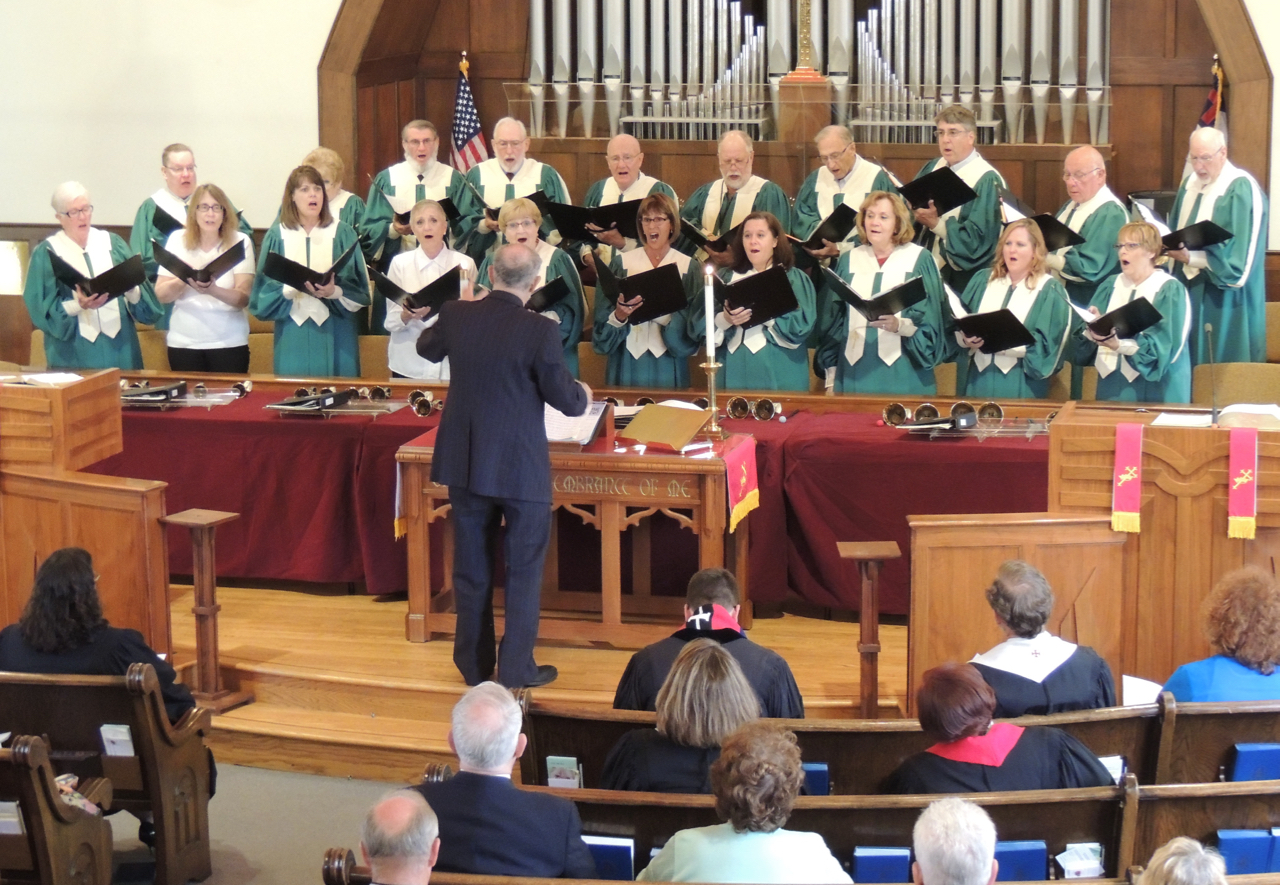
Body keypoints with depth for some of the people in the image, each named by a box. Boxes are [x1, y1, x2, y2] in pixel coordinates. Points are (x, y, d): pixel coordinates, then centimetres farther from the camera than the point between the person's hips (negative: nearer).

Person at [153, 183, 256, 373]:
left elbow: (244, 298, -11)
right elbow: (161, 295, -2)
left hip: (229, 343, -1)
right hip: (184, 343, 1)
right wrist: (185, 280, -22)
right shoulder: (177, 240, 2)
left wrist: (212, 290, -30)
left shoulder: (240, 242, -3)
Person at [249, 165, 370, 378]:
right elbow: (265, 287, 2)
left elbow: (358, 287, 1)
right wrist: (290, 289, -18)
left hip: (334, 332, -1)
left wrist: (334, 292, -19)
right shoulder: (277, 235, 7)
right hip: (293, 332, 1)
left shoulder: (342, 233, 4)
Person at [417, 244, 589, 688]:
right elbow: (567, 400, -11)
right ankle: (516, 667, 10)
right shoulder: (539, 331, -19)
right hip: (520, 468, -4)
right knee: (524, 569, 8)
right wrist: (583, 393, 12)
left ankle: (474, 663, 23)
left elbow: (426, 349, 18)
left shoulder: (456, 315, -6)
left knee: (471, 568, 15)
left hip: (464, 464, 4)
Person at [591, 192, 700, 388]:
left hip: (668, 364, 0)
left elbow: (690, 322, -4)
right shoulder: (621, 263, 5)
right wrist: (619, 316, -20)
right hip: (628, 359, 0)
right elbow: (603, 317, 1)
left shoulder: (687, 267, 4)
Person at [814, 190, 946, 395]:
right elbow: (833, 321, 12)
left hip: (902, 372, -3)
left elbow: (929, 322, -2)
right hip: (856, 370, 3)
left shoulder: (919, 260, 3)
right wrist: (831, 377, 7)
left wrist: (899, 325, -22)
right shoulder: (849, 261, 12)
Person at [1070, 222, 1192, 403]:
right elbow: (1083, 334, 4)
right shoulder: (1110, 286, 11)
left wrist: (1118, 344, -29)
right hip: (1111, 387, 4)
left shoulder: (1171, 291, -4)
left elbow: (1164, 347, -16)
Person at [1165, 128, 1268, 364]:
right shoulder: (1189, 184, 10)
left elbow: (1239, 253, -17)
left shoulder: (1242, 190, -13)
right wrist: (1171, 246, -4)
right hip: (1187, 290, 7)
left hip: (1221, 297, -7)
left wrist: (1190, 257, -22)